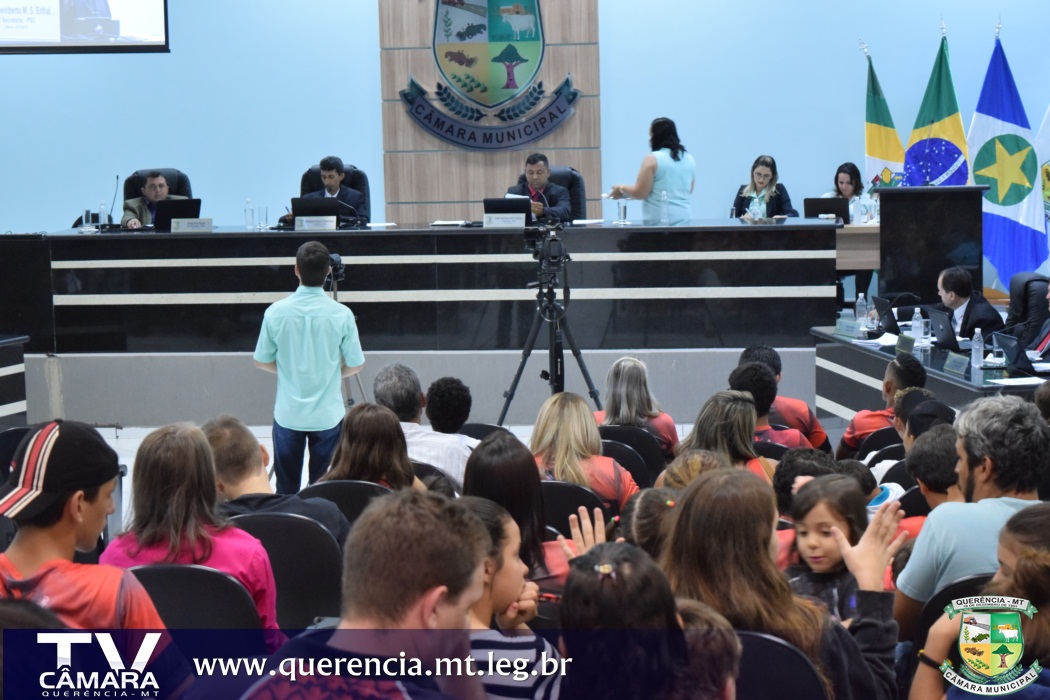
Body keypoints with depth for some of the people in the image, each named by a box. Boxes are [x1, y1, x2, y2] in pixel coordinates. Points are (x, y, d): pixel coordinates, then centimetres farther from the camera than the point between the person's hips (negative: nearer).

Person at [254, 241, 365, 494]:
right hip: (328, 415, -1)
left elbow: (262, 361, 0)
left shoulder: (276, 312, -10)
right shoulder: (341, 314, -12)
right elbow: (355, 365, -3)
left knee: (286, 491, 11)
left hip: (288, 414, 1)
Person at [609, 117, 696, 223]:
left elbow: (640, 193, -7)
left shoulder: (652, 159, -7)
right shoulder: (689, 159, 11)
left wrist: (622, 188, 10)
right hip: (684, 217, 6)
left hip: (658, 219, -6)